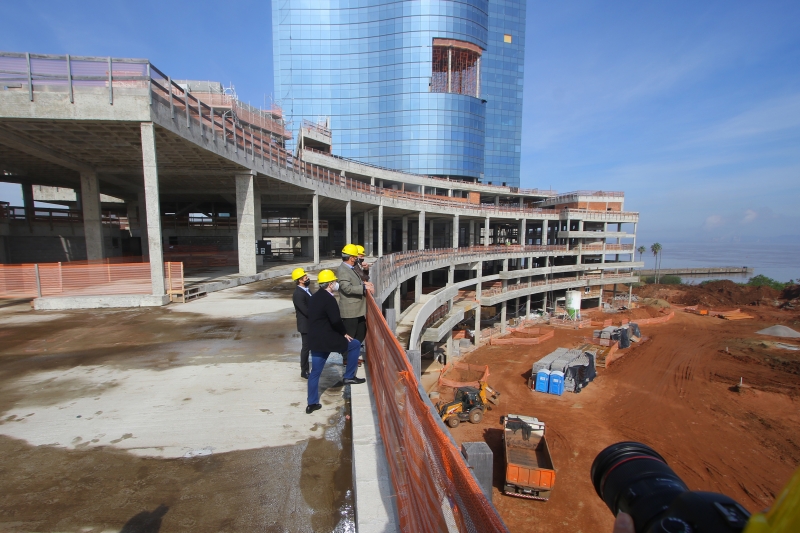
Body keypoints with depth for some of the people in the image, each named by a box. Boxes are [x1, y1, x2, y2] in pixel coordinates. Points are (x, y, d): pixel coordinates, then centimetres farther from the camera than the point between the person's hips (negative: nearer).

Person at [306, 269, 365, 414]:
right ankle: (349, 376, 12)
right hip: (327, 340, -9)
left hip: (315, 340, 9)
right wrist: (344, 333, -5)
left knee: (315, 372, 16)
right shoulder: (329, 299, -17)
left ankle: (312, 403, 25)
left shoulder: (314, 297, 13)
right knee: (355, 344, 8)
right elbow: (336, 320, -22)